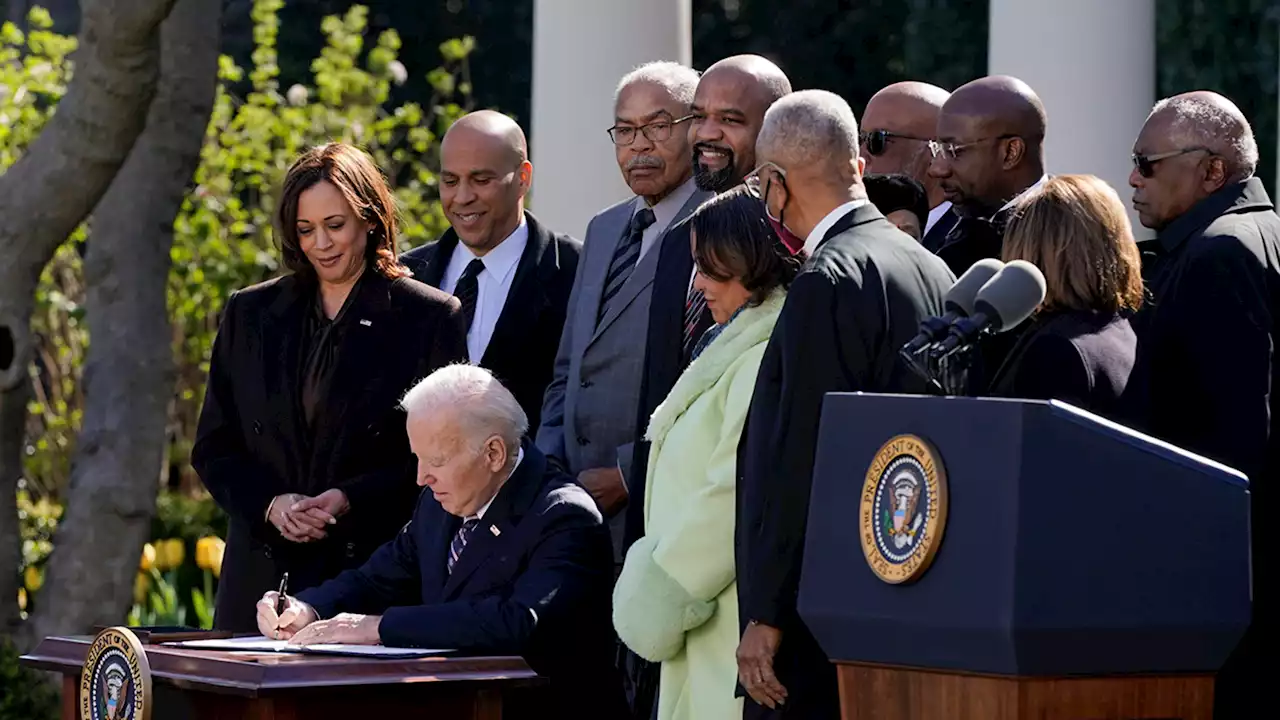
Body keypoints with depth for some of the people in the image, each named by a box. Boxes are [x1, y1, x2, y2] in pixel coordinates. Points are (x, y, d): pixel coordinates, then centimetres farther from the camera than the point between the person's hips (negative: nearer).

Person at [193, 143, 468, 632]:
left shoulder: (429, 318, 3)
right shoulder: (250, 313, 14)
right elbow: (213, 446, 13)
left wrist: (350, 500, -13)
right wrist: (270, 503, -6)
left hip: (377, 571, -3)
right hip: (266, 571, 3)